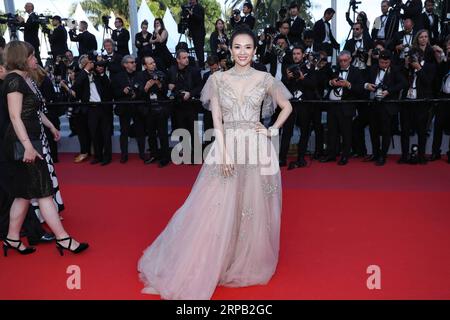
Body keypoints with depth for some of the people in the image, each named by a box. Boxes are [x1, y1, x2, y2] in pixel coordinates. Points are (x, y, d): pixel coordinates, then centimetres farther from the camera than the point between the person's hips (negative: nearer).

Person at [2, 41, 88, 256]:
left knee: (24, 193, 13)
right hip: (23, 142, -9)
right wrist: (28, 146, -26)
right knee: (44, 191, -7)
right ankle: (63, 239, -1)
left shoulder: (26, 79, 13)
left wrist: (51, 127, 33)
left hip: (34, 139, 9)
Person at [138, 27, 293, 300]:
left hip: (256, 150, 1)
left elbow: (287, 107, 16)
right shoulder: (218, 79, 4)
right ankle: (203, 269, 19)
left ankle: (250, 263, 28)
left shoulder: (265, 79, 5)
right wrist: (224, 153, -12)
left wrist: (273, 130, 2)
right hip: (226, 148, 0)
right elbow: (216, 119, -1)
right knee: (215, 210, 2)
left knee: (254, 209, 8)